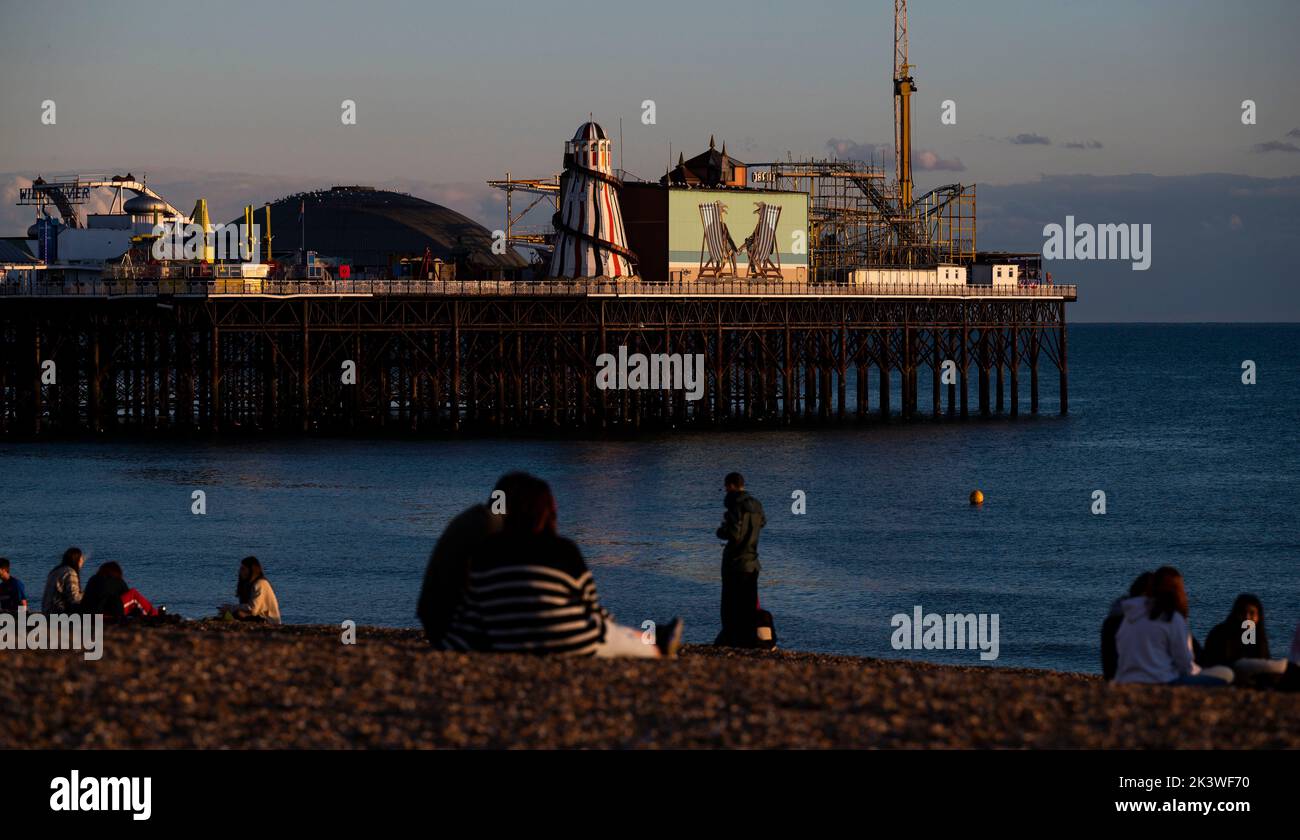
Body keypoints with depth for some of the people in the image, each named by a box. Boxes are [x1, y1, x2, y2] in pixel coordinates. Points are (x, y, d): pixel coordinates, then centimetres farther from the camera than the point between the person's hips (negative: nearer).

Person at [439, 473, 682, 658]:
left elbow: (471, 612, -1)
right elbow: (588, 606, -4)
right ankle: (659, 652, 60)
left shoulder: (485, 553, -7)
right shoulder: (564, 552, -16)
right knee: (623, 637, 29)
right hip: (569, 648, -5)